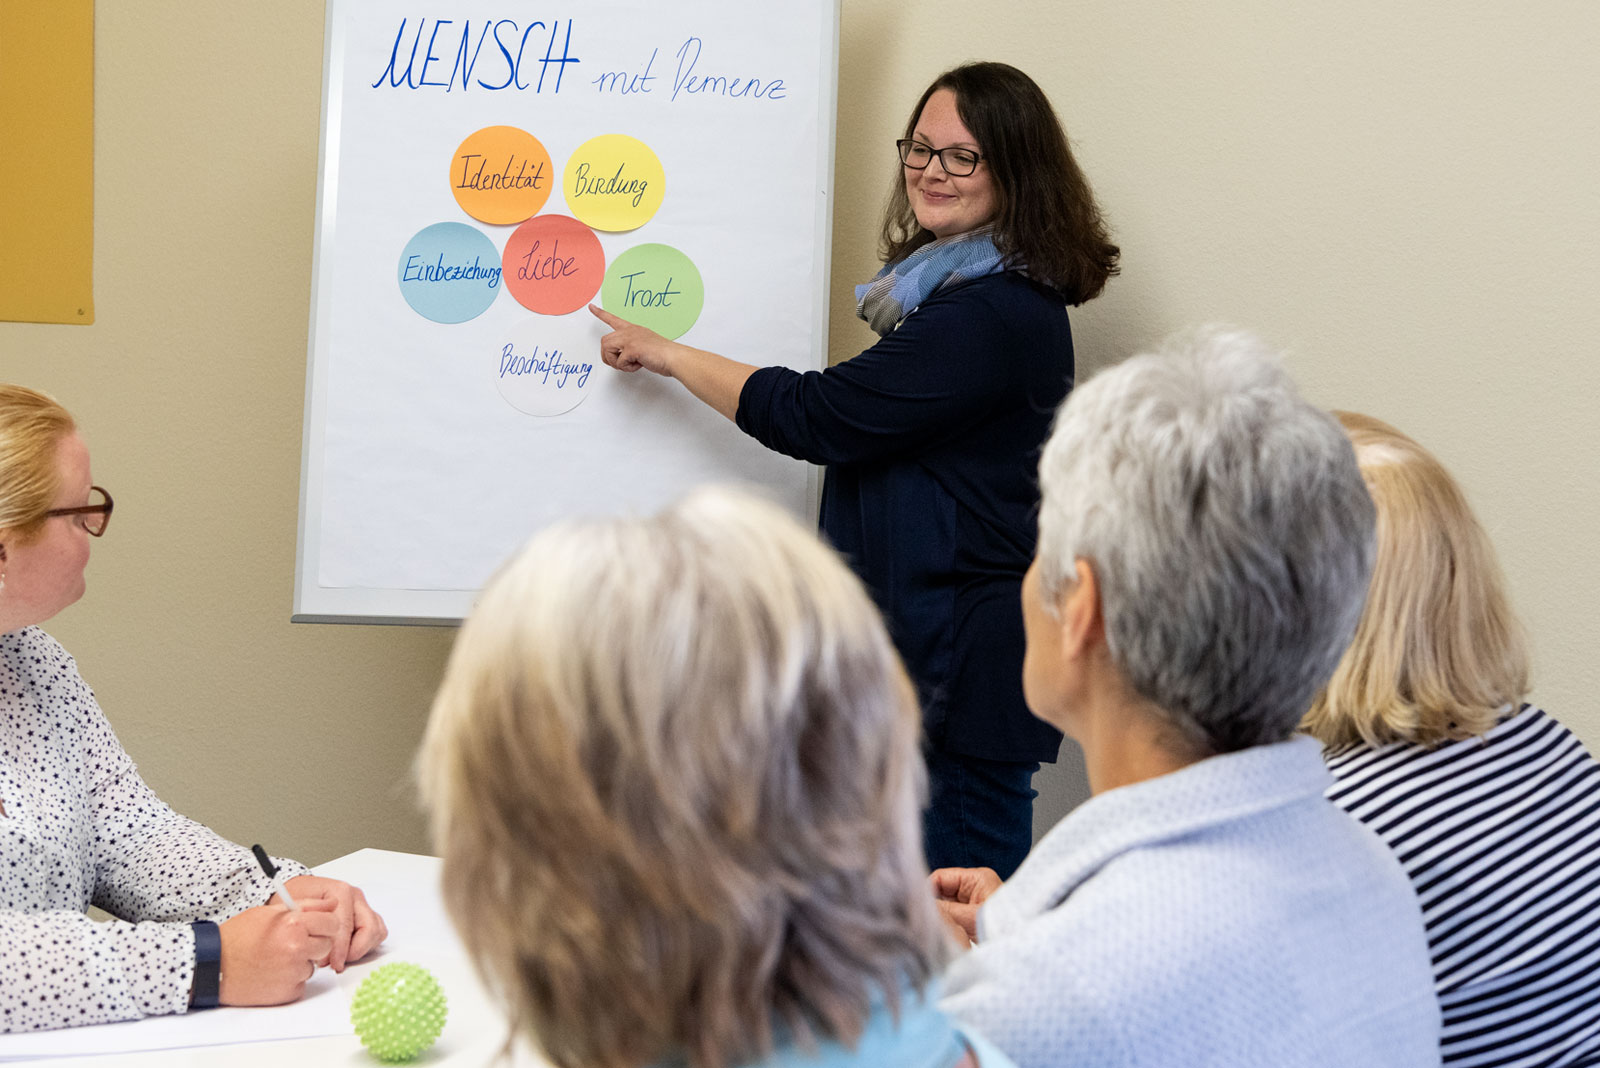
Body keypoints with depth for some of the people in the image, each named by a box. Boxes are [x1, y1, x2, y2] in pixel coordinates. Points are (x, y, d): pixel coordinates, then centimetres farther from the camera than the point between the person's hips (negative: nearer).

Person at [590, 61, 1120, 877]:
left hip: (969, 655, -10)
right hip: (927, 635, 10)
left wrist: (667, 357, -4)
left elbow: (817, 415, -15)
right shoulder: (959, 285, 15)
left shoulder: (996, 315, -19)